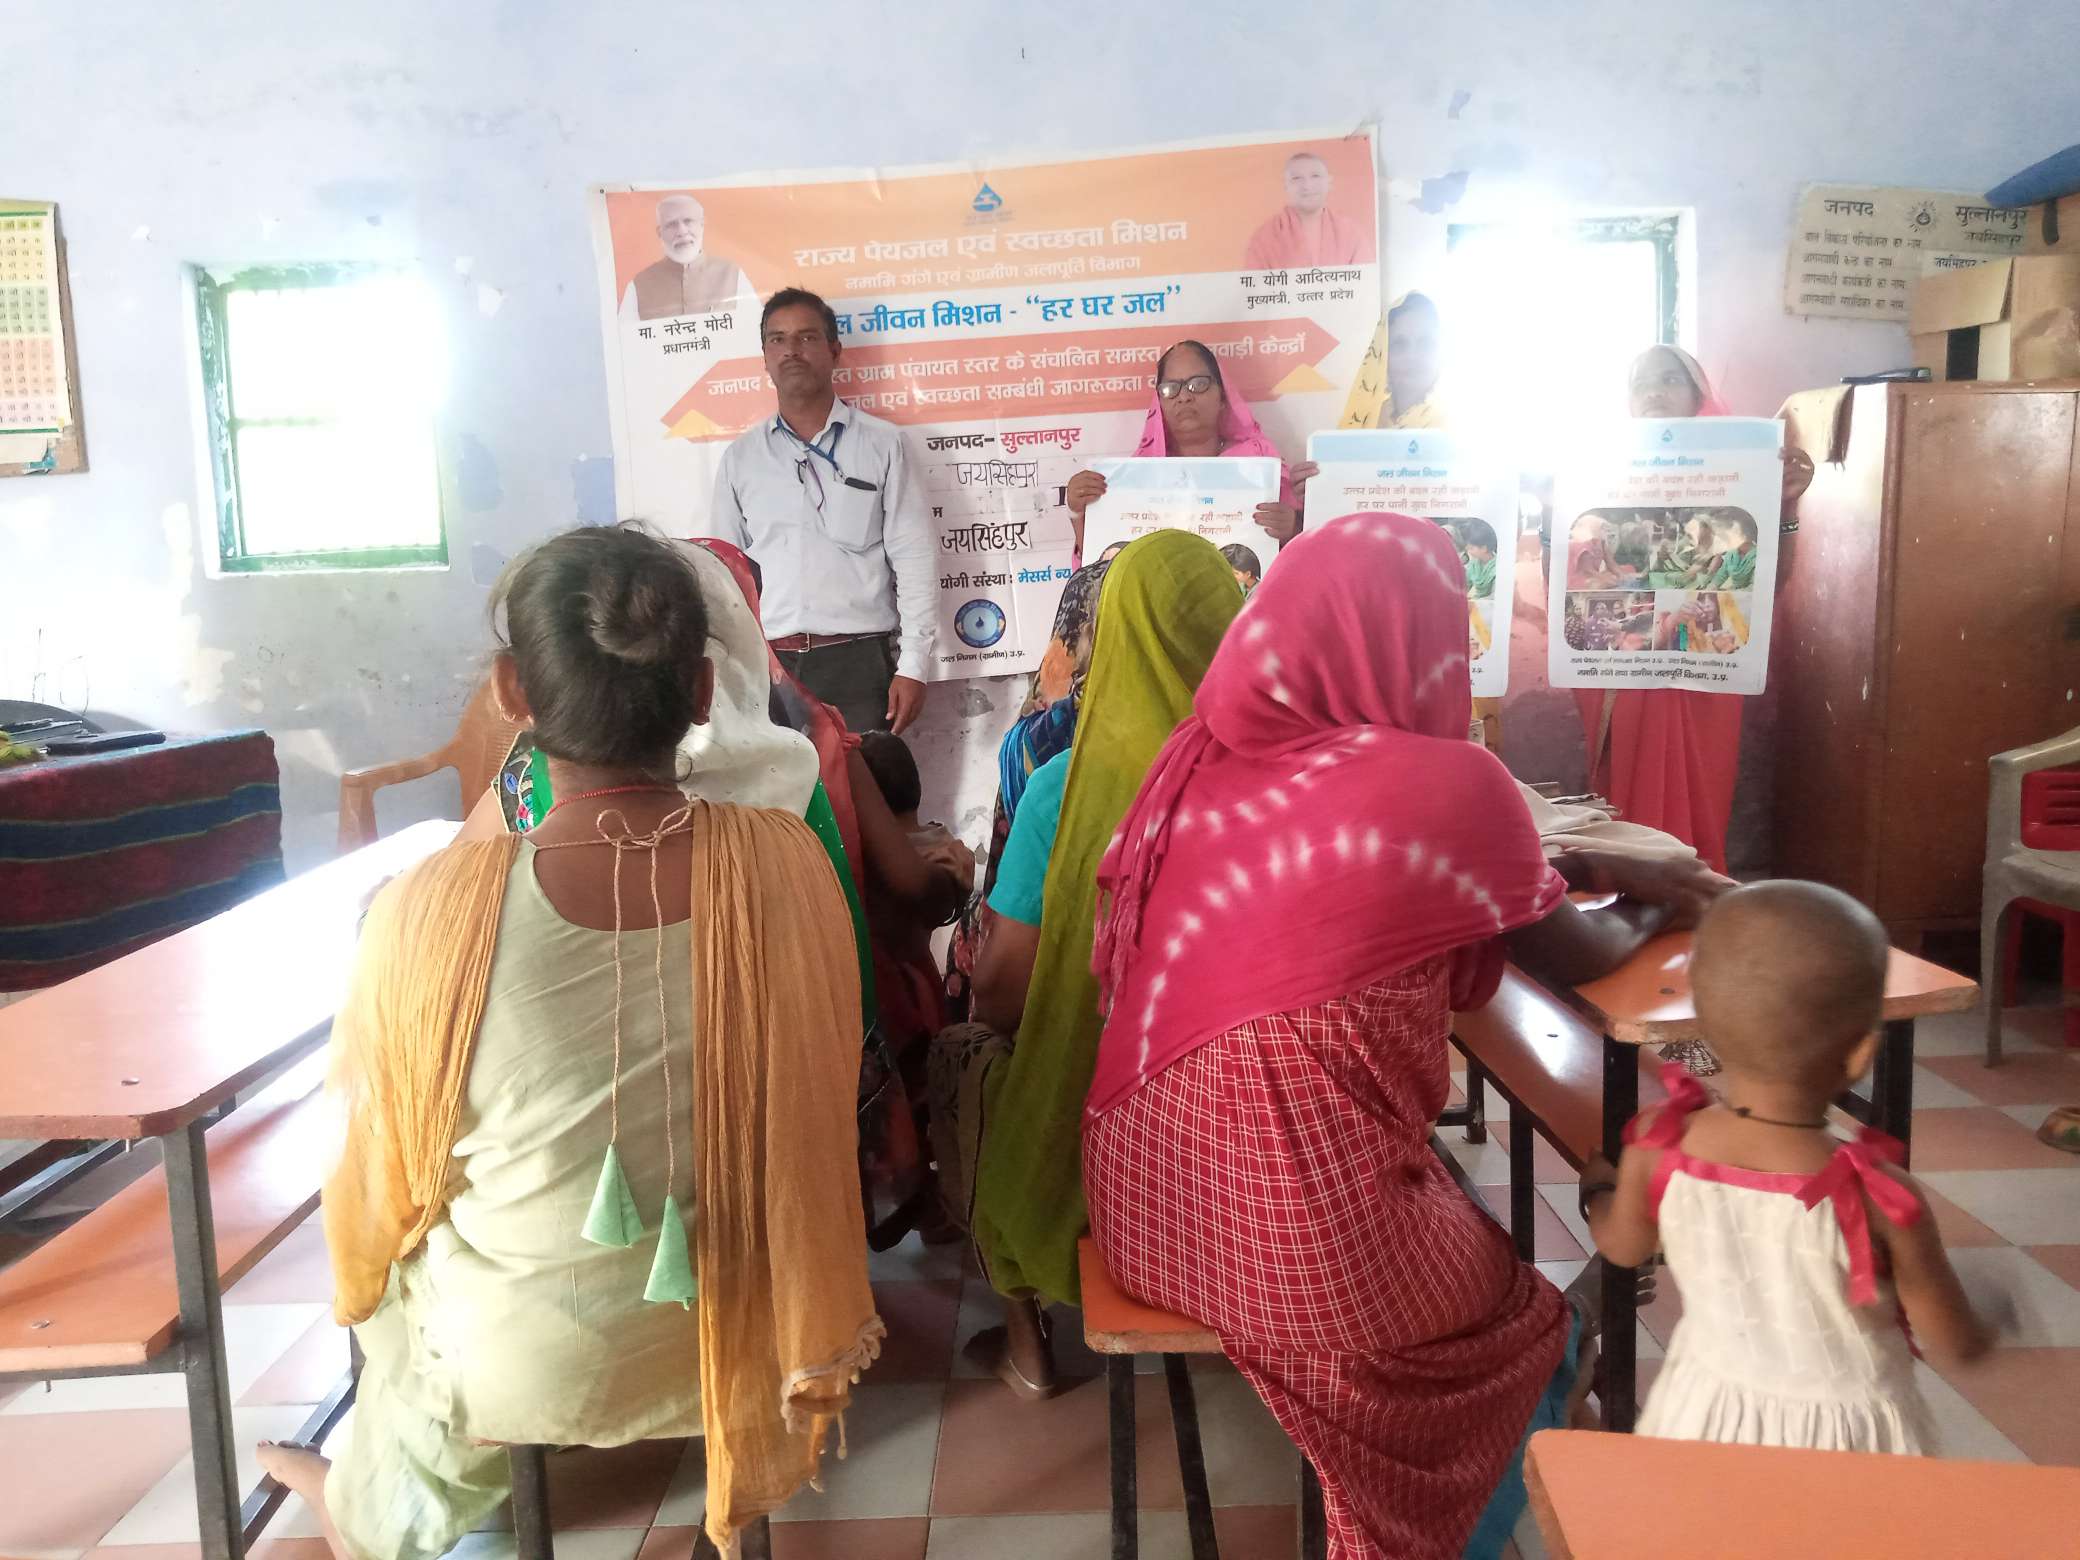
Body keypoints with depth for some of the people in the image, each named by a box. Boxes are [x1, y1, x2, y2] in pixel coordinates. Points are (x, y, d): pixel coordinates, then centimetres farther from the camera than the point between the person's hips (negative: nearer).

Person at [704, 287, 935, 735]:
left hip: (857, 661, -2)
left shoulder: (881, 444, 5)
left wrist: (912, 666, -6)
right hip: (767, 665, 2)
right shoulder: (739, 458, 12)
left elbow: (914, 561, 1)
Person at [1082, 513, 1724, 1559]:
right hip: (1309, 1242, -6)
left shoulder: (1195, 761, 3)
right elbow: (1573, 957, 2)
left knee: (1477, 1241, 30)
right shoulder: (1446, 782, -15)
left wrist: (1585, 863, 21)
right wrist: (1642, 920, 24)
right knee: (1531, 1332, 24)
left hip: (1142, 1199, 7)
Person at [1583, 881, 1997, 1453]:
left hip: (1709, 1407, 2)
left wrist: (1596, 1184, 19)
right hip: (1846, 1429, -2)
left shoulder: (1658, 1147, -22)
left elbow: (1622, 1245, -1)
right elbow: (1956, 1345, -13)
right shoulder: (1879, 1198, -30)